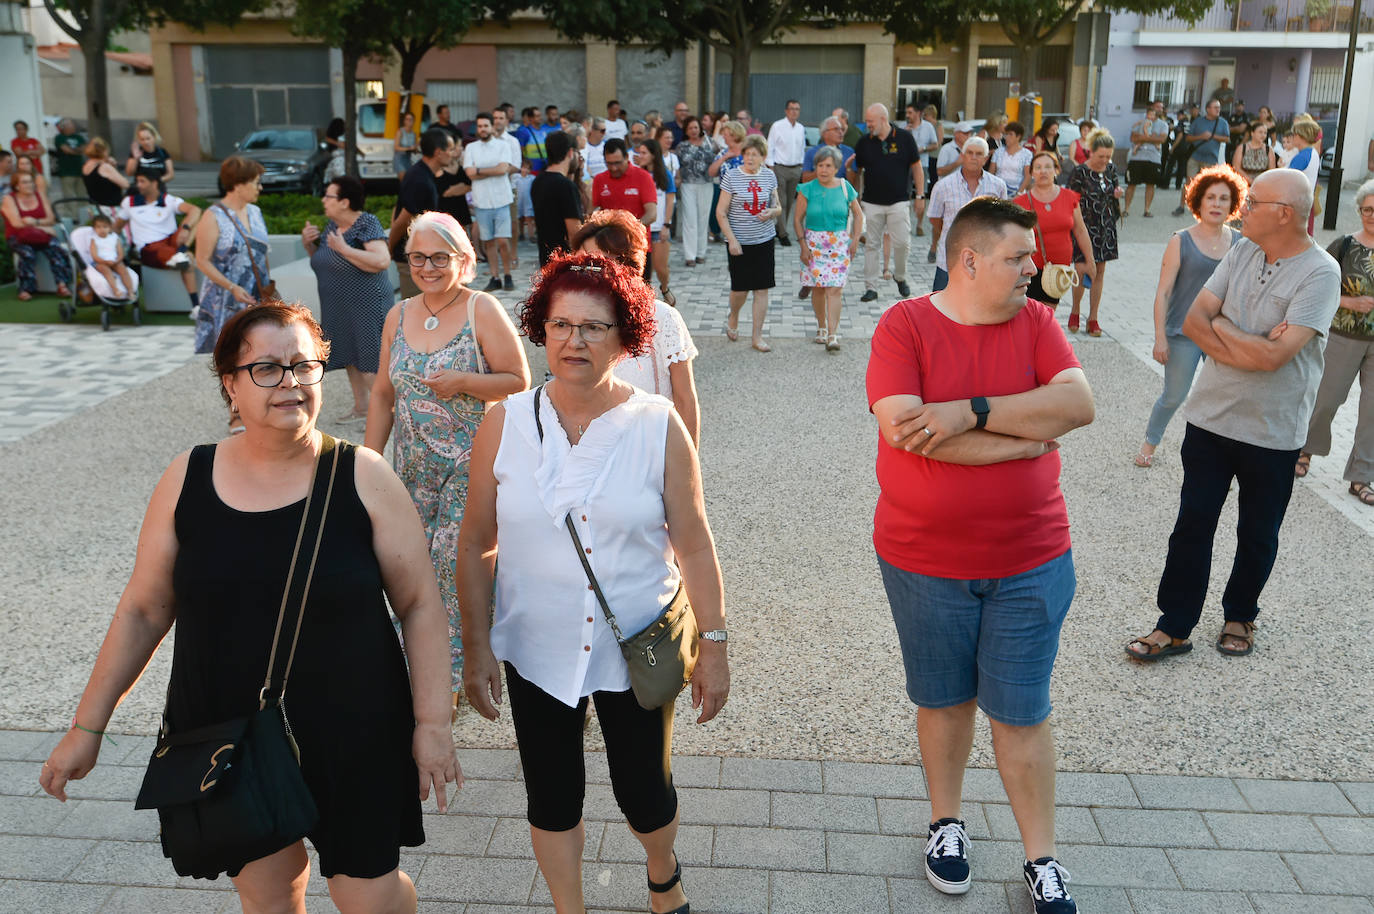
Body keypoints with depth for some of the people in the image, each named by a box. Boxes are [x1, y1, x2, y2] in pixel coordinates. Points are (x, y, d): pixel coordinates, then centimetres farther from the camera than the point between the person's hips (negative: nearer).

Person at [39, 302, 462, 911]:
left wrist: (431, 721, -8)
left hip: (350, 735, -2)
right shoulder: (187, 479, -4)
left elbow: (419, 605, -6)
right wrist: (88, 726, 7)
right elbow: (143, 611, 5)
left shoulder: (362, 478, -10)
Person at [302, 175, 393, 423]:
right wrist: (308, 243, 1)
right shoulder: (331, 224, 8)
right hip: (337, 308, 9)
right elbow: (320, 259, 22)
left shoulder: (367, 224, -15)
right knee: (350, 356, 17)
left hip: (366, 307, -9)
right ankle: (360, 407, 30)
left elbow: (382, 261, -29)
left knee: (370, 362, -8)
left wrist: (343, 249, -28)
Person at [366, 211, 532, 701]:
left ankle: (449, 677, 5)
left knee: (455, 560, -8)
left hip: (472, 462, -5)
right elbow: (383, 393, 14)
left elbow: (519, 382, -8)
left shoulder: (483, 310, -7)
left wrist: (462, 381, -22)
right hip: (414, 465, 5)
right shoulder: (398, 315, 9)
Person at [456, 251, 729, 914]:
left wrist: (714, 644, -4)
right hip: (535, 652, 1)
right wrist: (476, 649, 1)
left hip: (637, 652, -1)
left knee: (645, 792, 13)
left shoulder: (659, 427, -9)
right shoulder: (504, 426, -5)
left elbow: (694, 544, -5)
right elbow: (476, 544, 1)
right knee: (552, 796, 15)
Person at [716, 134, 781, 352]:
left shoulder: (769, 176, 3)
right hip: (739, 241, -3)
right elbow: (721, 213, -6)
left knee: (762, 288, 2)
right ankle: (733, 318, 34)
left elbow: (777, 207, 13)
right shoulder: (731, 177, -7)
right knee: (740, 288, 1)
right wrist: (732, 240, -14)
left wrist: (771, 212, -11)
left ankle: (757, 336, 12)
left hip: (764, 240, 3)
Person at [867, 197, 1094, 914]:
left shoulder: (1035, 322, -1)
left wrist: (970, 412, -25)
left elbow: (1078, 404, -16)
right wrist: (1023, 439, -18)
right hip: (924, 560, -1)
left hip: (1031, 561, 2)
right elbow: (900, 426, -25)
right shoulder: (904, 325, -10)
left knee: (1021, 711, 11)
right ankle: (946, 821, 41)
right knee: (944, 698, 17)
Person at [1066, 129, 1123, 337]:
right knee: (1083, 271, -3)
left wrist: (1118, 194, -5)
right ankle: (1075, 312, 20)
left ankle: (1093, 318, 13)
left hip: (1106, 227, 5)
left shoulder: (1111, 169, 6)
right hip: (1086, 226, -5)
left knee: (1099, 272, 6)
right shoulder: (1080, 172, -10)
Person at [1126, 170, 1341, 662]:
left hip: (1272, 432, -4)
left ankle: (1240, 616, 35)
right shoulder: (1241, 251, 2)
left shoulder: (1320, 273, -16)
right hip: (1211, 415, 4)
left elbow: (1273, 356, -25)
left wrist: (1220, 326, -11)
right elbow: (1193, 321, -4)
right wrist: (1249, 345, -18)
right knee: (1192, 525, 7)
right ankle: (1174, 627, 16)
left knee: (1257, 535, 13)